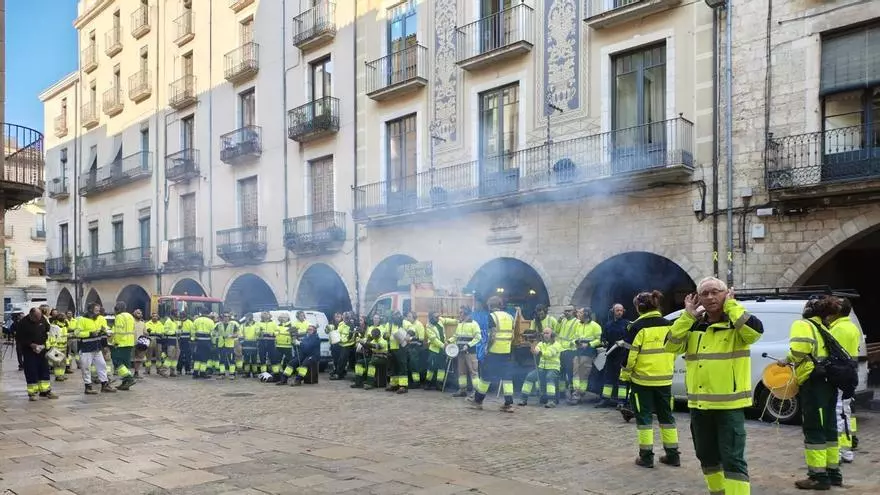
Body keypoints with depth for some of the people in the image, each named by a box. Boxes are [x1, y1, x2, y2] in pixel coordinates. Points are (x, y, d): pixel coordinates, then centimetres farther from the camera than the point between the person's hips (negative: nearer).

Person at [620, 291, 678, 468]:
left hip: (642, 379, -5)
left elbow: (630, 354, -12)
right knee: (666, 415, 14)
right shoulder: (668, 325, 4)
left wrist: (625, 375, 0)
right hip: (665, 379, 5)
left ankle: (646, 456, 4)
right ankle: (672, 454, 17)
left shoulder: (638, 327, -12)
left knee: (644, 416, 3)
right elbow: (673, 351, 12)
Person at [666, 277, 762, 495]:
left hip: (729, 405, -6)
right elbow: (672, 345, -3)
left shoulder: (736, 324, -5)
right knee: (707, 456, 18)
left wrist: (731, 305, -18)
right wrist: (688, 315, -7)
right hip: (699, 404, 6)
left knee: (733, 459, -5)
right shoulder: (693, 326, 9)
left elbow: (755, 330, -27)